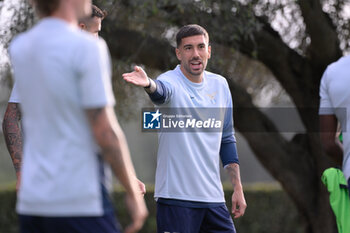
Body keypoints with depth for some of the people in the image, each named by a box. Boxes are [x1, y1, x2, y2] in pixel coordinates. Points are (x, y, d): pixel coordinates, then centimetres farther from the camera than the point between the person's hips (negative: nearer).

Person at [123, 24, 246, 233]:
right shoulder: (171, 81, -8)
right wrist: (148, 84, -58)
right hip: (176, 198, -5)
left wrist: (238, 187, 13)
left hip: (213, 198, 6)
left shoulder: (220, 85, 9)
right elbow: (161, 91, -34)